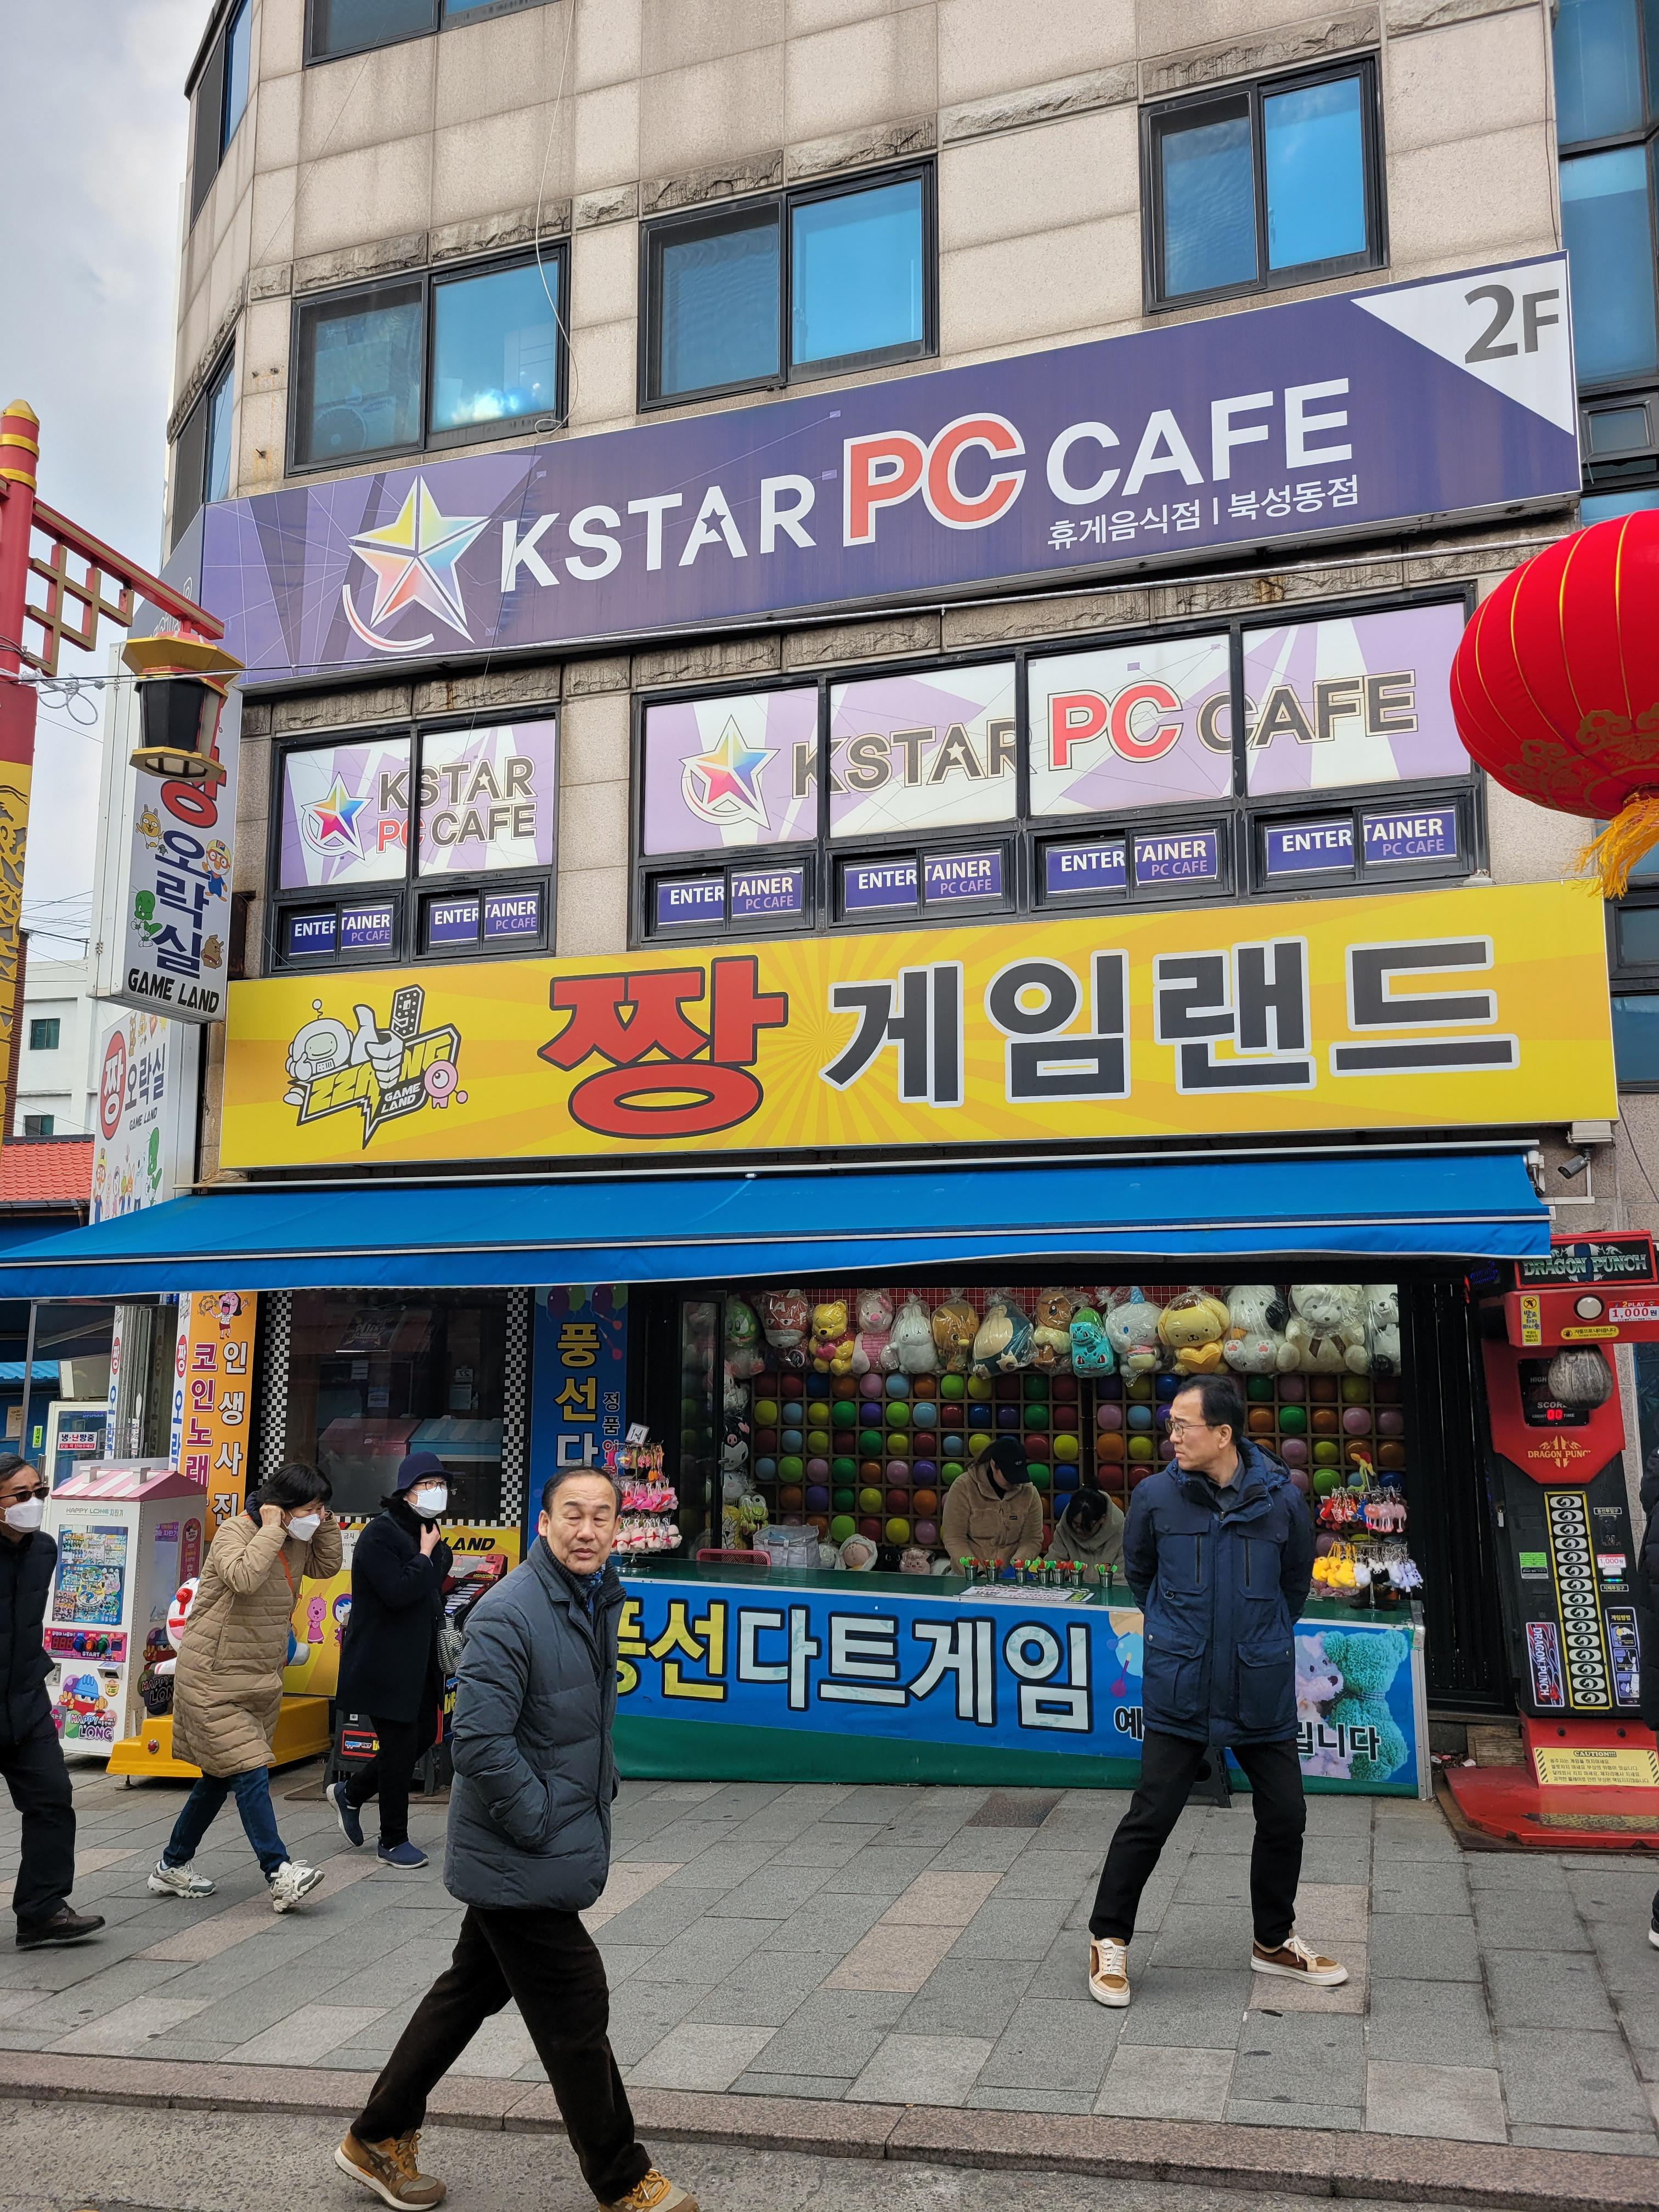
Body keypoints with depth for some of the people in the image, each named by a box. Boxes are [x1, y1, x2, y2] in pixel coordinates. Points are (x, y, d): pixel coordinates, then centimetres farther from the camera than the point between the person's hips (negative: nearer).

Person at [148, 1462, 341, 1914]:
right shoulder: (235, 1532, -18)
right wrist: (272, 1530, -26)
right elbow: (244, 1577, -35)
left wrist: (327, 1523, 1)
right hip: (213, 1678, -9)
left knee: (220, 1777, 16)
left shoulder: (295, 1542, 7)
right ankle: (280, 1875, -13)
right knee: (250, 1773, -12)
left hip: (261, 1679, 9)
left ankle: (173, 1867, 30)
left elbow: (327, 1567, 14)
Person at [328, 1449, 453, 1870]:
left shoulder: (428, 1533, 11)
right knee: (400, 1748, 0)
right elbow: (397, 1592, -28)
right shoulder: (380, 1534, -16)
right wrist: (426, 1556, -18)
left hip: (420, 1663, 9)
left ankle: (350, 1793, 32)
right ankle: (394, 1842, 16)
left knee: (423, 1737, 13)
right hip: (385, 1665, -9)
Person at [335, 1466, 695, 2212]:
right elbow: (479, 1742, -27)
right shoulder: (509, 1613, -23)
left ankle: (379, 2138, 37)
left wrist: (595, 1795, 13)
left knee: (472, 1989, 21)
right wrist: (538, 1822, -19)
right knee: (576, 2014, 3)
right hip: (523, 1862, -9)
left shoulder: (599, 1602, 6)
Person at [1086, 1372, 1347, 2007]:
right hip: (1179, 1691, -2)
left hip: (1262, 1692, 2)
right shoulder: (1156, 1496, -9)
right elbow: (1137, 1572, 11)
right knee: (1149, 1818, 0)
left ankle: (1274, 1941, 34)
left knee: (1285, 1817, 11)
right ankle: (1108, 1940, 19)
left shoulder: (1280, 1499, -8)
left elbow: (1296, 1582, 10)